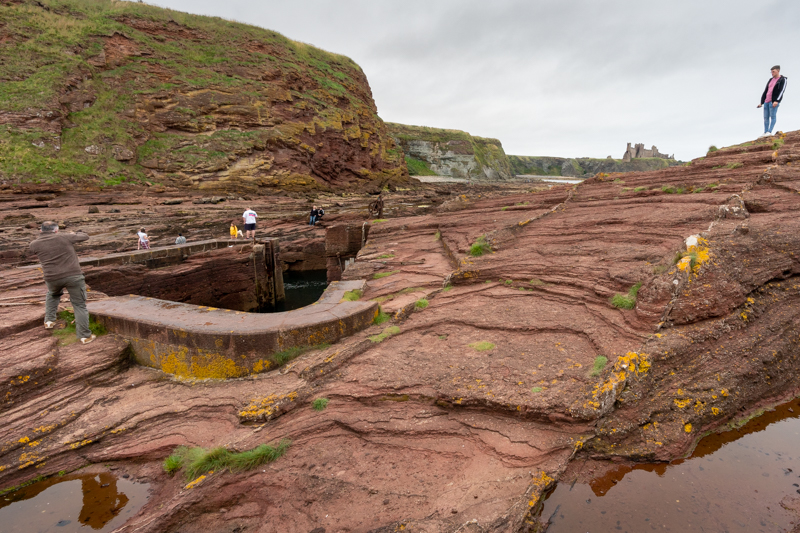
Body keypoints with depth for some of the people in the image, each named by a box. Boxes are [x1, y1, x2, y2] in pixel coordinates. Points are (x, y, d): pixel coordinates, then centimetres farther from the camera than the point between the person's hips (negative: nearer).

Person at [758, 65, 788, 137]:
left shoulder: (783, 80, 1)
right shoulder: (771, 80, 21)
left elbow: (782, 91, -10)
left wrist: (776, 101, -23)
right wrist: (761, 102, 14)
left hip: (774, 101, -7)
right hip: (767, 101, 7)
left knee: (772, 116, -14)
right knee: (766, 117, 2)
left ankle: (769, 132, -22)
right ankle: (765, 133, 1)